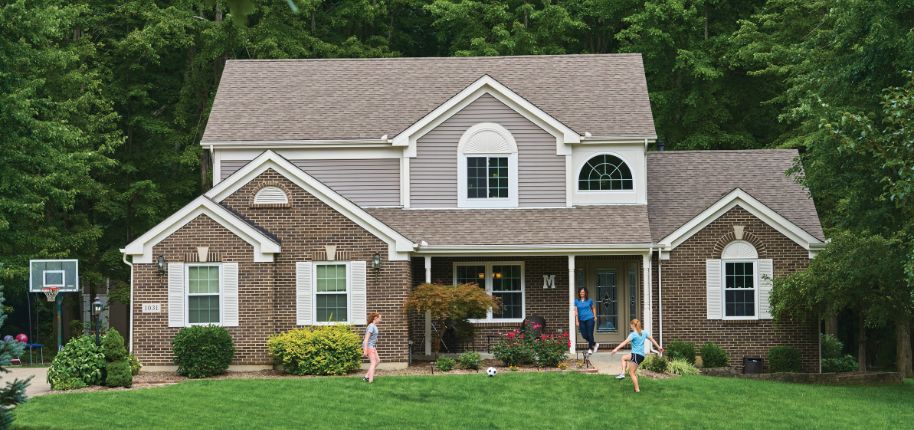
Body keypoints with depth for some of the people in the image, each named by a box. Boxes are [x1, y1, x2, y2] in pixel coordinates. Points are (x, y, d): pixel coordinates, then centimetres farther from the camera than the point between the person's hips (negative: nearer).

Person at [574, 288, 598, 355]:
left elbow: (593, 308, 18)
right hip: (582, 320, 2)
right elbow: (576, 311, 0)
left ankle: (590, 349, 8)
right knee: (584, 335, 2)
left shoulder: (589, 300, 2)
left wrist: (595, 316, 8)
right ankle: (595, 344, 24)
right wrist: (577, 321, -5)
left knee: (590, 334, -6)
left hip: (590, 319, -2)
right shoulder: (576, 301, 3)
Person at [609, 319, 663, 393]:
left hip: (636, 355, -8)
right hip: (641, 355, 8)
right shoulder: (644, 332, 9)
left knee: (632, 373, 1)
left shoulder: (633, 334, -11)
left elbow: (625, 342, -21)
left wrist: (616, 349, -26)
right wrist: (659, 347, 30)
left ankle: (637, 389, -3)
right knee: (624, 357, 25)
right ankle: (623, 373, 15)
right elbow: (652, 339, 17)